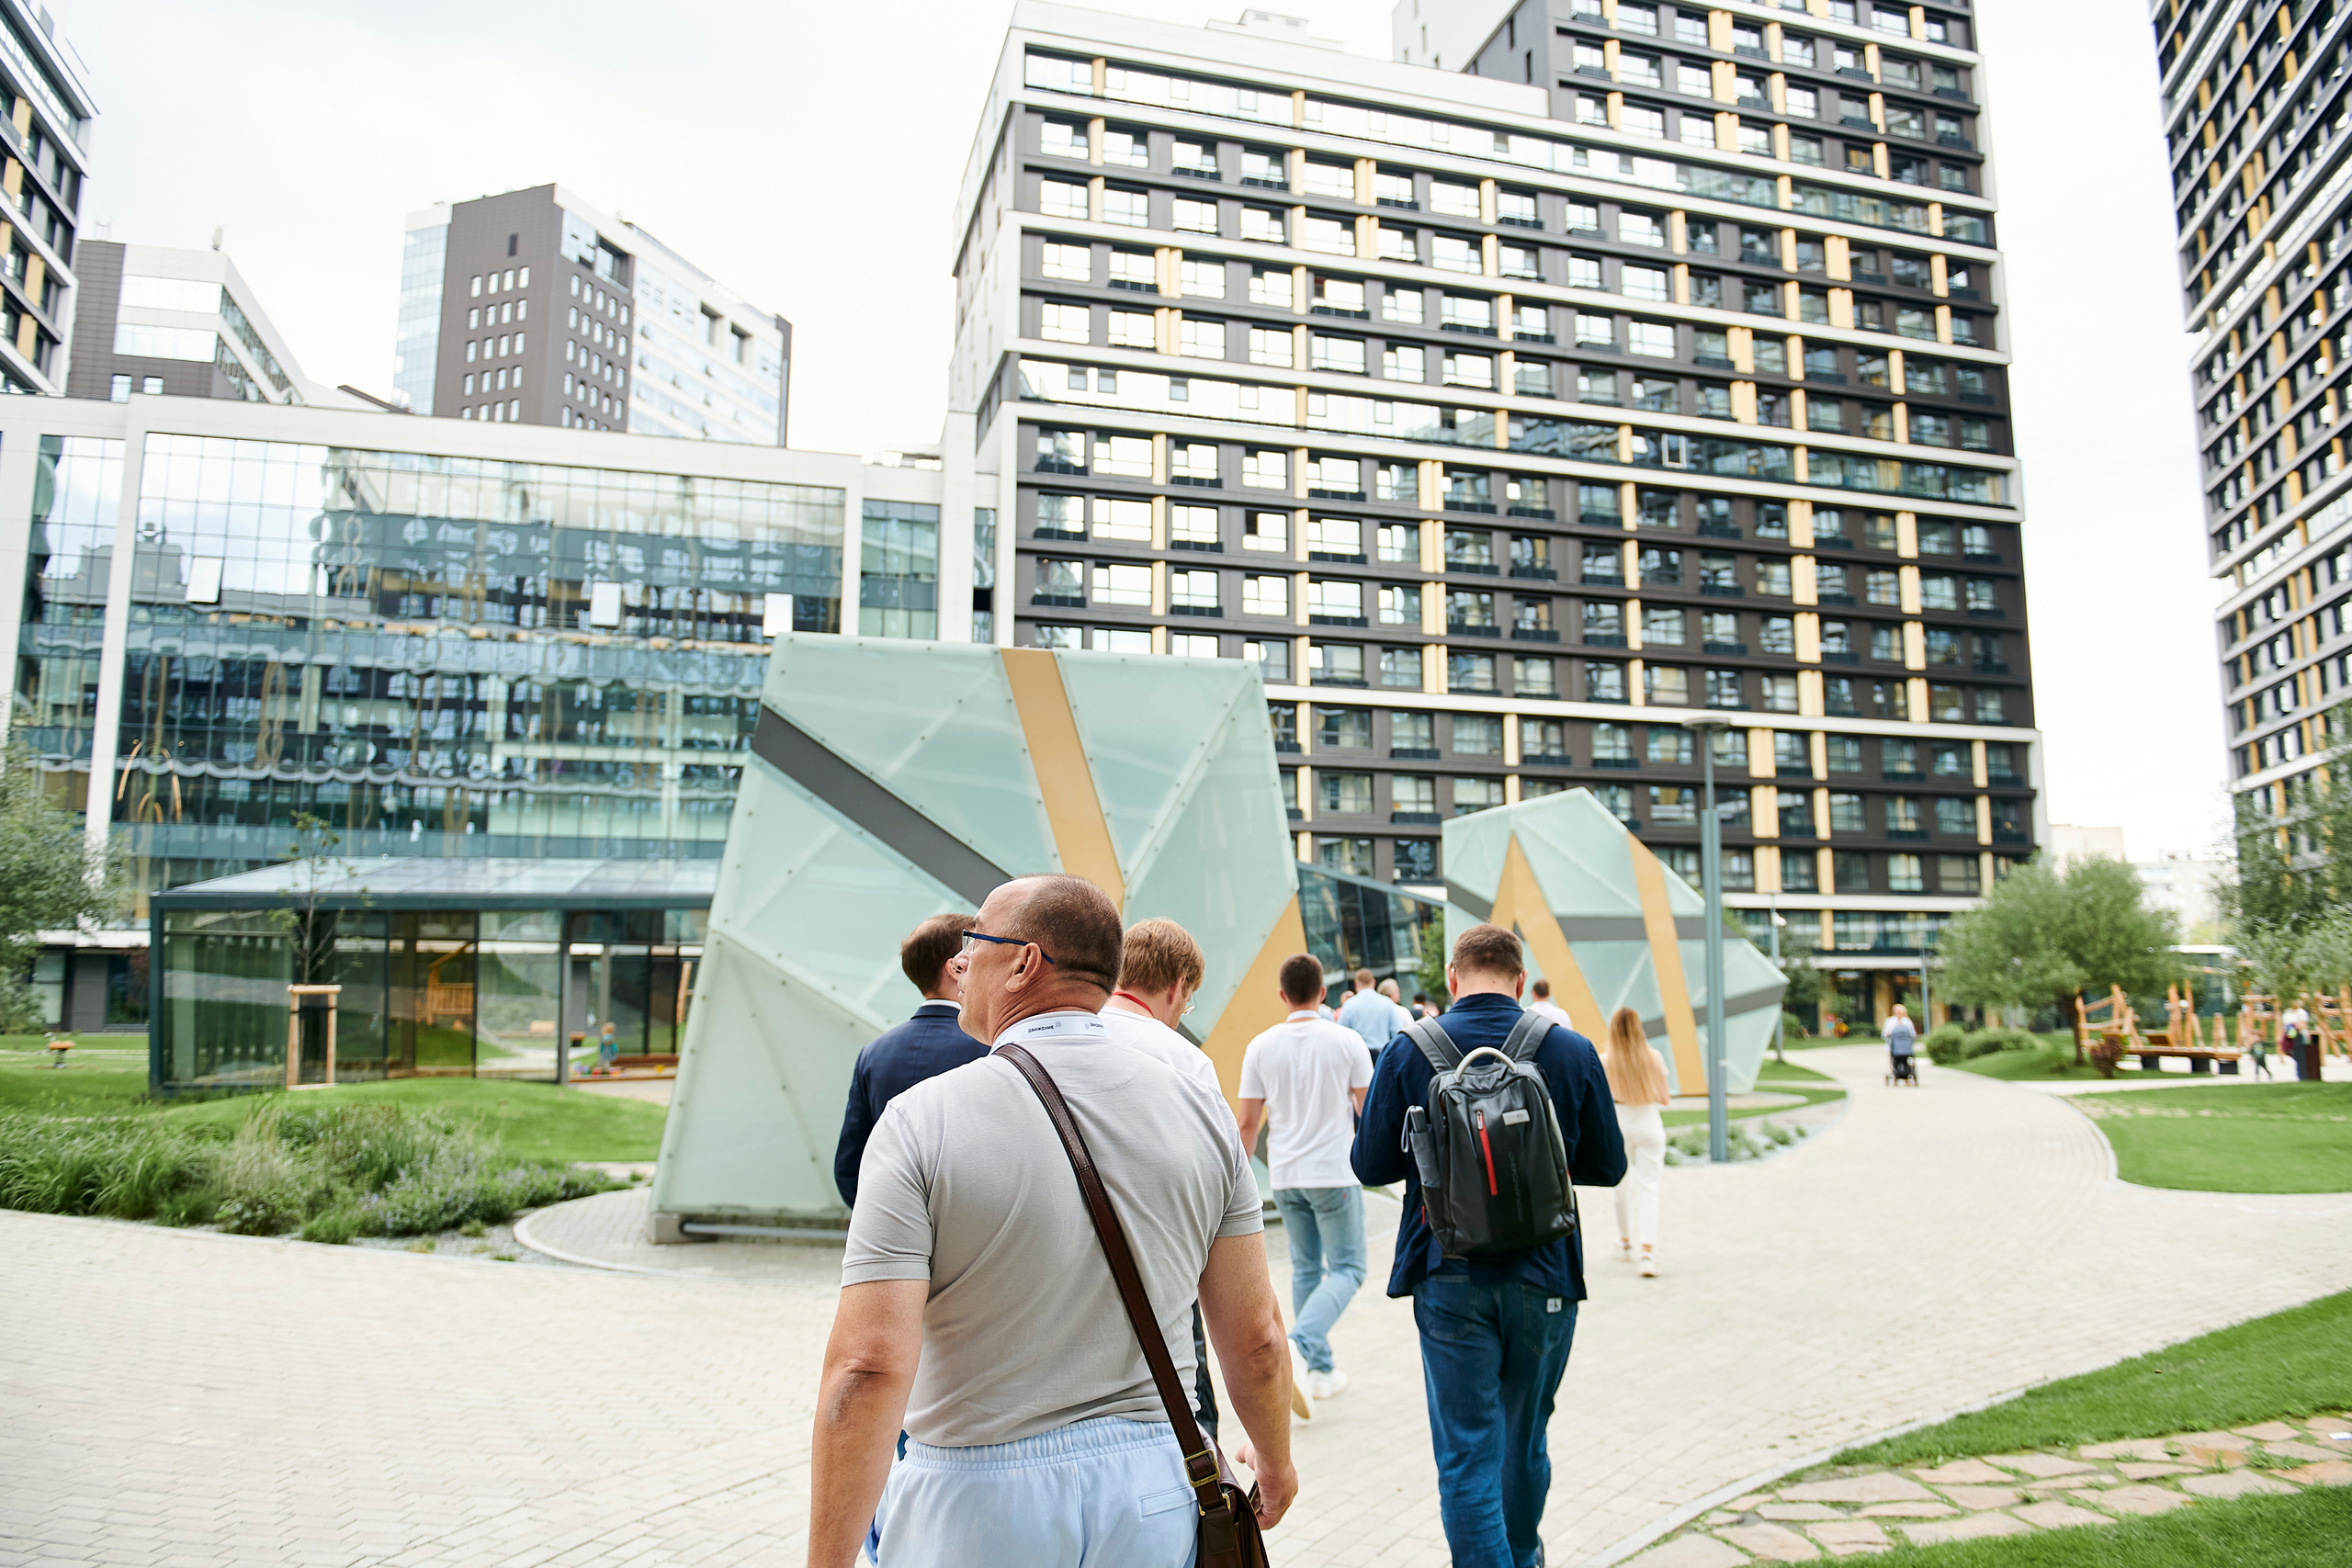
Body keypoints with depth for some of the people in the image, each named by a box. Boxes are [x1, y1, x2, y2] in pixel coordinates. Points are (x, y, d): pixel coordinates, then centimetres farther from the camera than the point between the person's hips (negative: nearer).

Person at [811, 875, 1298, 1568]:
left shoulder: (922, 1120, -14)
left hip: (976, 1508, -3)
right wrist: (1275, 1460, 19)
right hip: (1153, 1491, 3)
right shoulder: (1200, 1109, -4)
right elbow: (1256, 1337, 1)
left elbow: (870, 1368, -20)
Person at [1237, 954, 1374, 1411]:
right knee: (1346, 1269, 5)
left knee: (1305, 1269, 15)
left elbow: (1248, 1122, -1)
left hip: (1285, 1175, 3)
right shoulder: (1346, 1041, -7)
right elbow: (1369, 1111, -2)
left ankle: (1321, 1369, 19)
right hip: (1335, 1172, -3)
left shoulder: (1261, 1047, -2)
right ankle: (1299, 1347, -17)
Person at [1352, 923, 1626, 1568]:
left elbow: (1371, 1166, -3)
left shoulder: (1407, 1052, -7)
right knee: (1525, 1440, 22)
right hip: (1544, 1275, 2)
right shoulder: (1572, 1051, -4)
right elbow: (1608, 1166, 4)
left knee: (1466, 1452, 5)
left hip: (1448, 1278, -2)